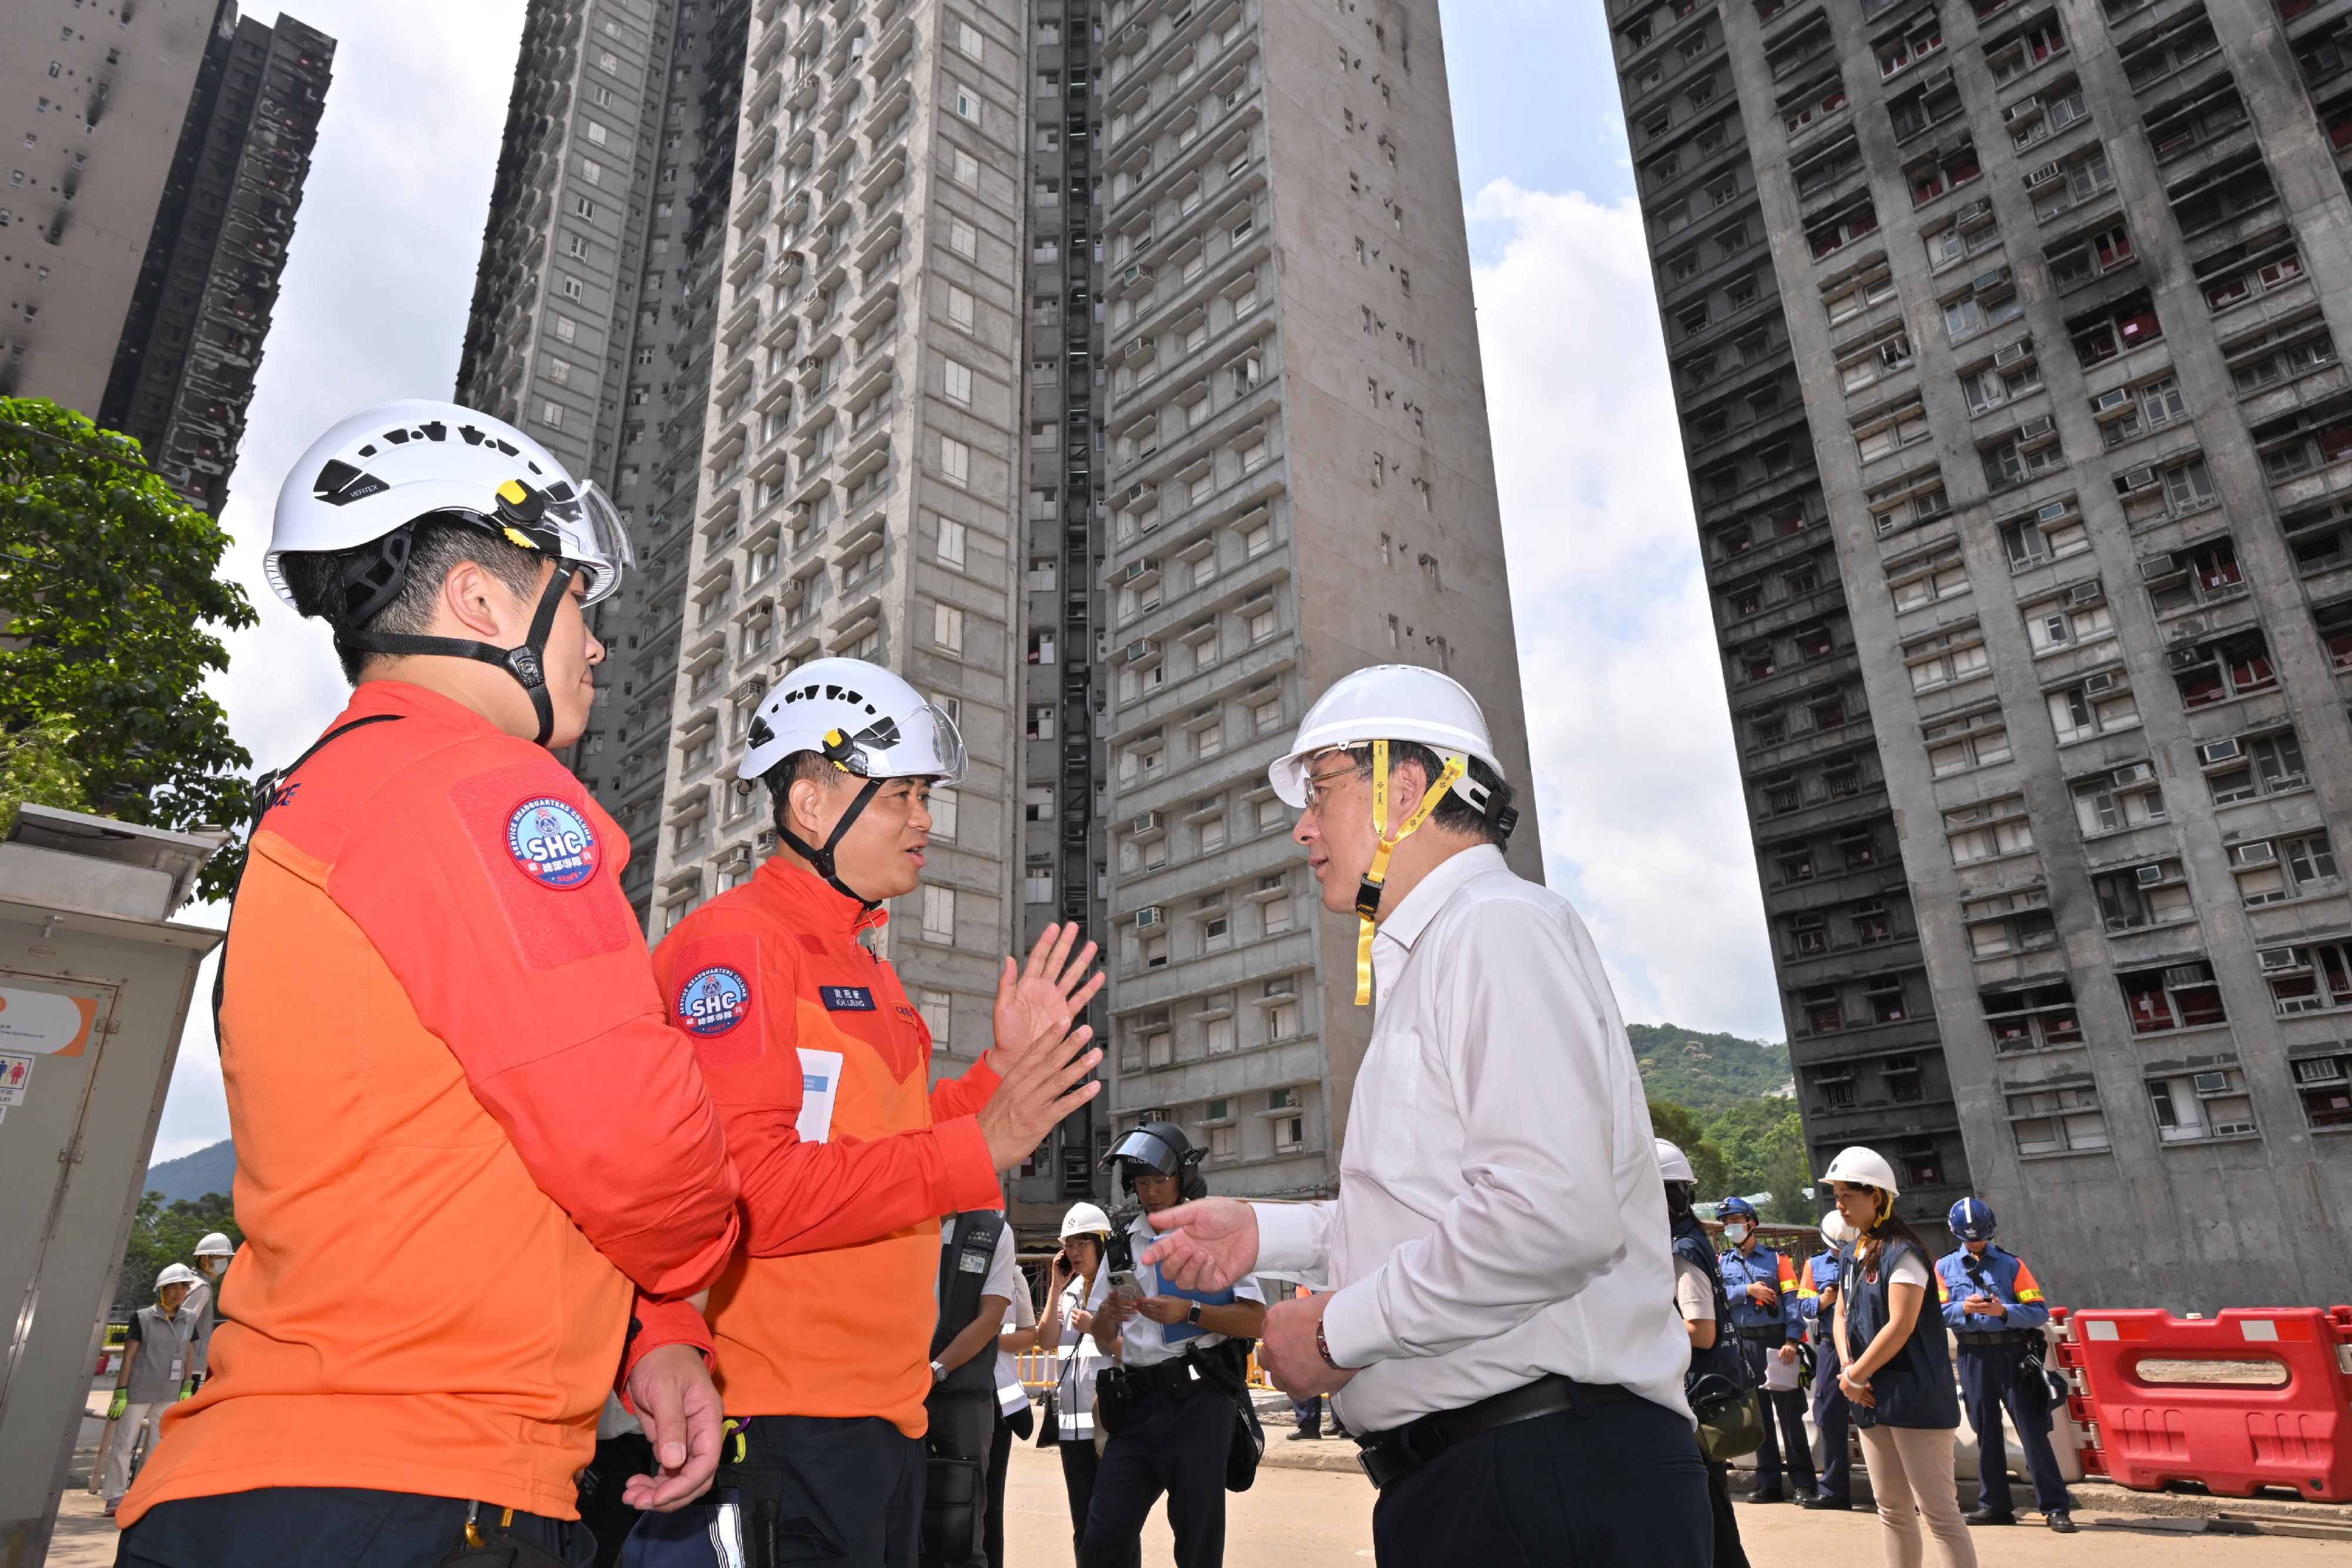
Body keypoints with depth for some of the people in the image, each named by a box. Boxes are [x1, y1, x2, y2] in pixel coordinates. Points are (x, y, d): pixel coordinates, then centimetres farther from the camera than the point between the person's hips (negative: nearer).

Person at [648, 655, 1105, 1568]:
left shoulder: (867, 969, 17)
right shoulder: (734, 946, -15)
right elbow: (744, 1190, -25)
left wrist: (1002, 1068, 7)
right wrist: (977, 1149, -24)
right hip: (785, 1424, -9)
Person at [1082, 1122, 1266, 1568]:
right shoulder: (1124, 1245, 15)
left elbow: (1255, 1320, -5)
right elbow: (1104, 1341, 17)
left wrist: (1189, 1312, -17)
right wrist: (1106, 1315, -6)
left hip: (1196, 1402, -4)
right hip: (1135, 1405, 4)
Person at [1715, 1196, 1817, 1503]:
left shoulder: (1776, 1259, 3)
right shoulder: (1722, 1264, 13)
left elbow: (1792, 1301, -5)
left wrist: (1792, 1340, -16)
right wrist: (1747, 1290, -14)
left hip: (1775, 1341, -3)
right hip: (1742, 1345, 3)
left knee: (1789, 1411, -2)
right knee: (1758, 1414, 8)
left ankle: (1804, 1482, 6)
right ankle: (1769, 1483, 14)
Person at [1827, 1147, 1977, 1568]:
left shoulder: (1903, 1252, -14)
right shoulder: (1853, 1254, 11)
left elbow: (1900, 1325, -20)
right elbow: (1843, 1315, 15)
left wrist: (1855, 1376, -15)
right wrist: (1848, 1369, -2)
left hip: (1914, 1398, -8)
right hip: (1872, 1401, 8)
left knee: (1938, 1511, -4)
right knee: (1893, 1510, 14)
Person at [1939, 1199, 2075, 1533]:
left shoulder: (2011, 1264, 4)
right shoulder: (1945, 1267, 9)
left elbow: (2040, 1312, -3)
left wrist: (2003, 1311, -18)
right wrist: (1964, 1308, -18)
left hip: (2012, 1352, -2)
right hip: (1972, 1355, 2)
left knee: (2033, 1429, -3)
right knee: (1986, 1430, 9)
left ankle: (2056, 1508, 4)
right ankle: (1994, 1505, 17)